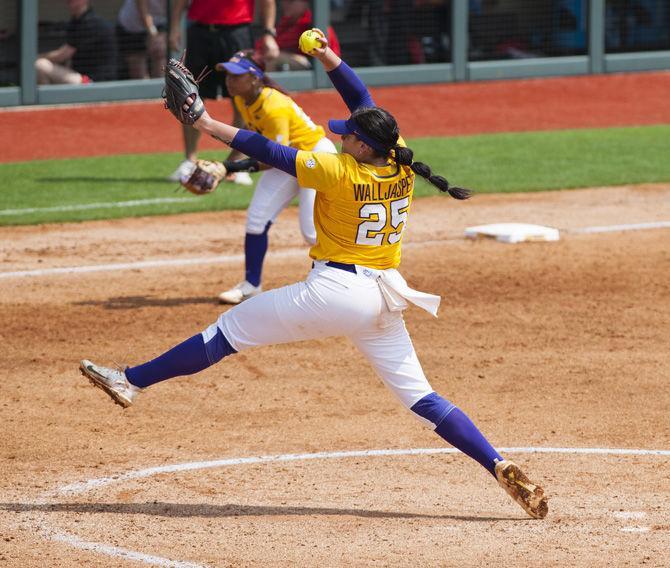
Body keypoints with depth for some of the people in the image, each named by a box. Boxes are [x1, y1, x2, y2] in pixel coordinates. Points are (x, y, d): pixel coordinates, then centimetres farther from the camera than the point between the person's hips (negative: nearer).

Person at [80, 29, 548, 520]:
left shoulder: (339, 172, -17)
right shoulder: (400, 162, 0)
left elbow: (270, 152, -12)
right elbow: (365, 102, 15)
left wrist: (210, 126, -6)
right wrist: (330, 60, 14)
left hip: (334, 291, -6)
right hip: (386, 299, 6)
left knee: (231, 329, 3)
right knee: (421, 398, 7)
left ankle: (133, 382, 5)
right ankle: (502, 467, -5)